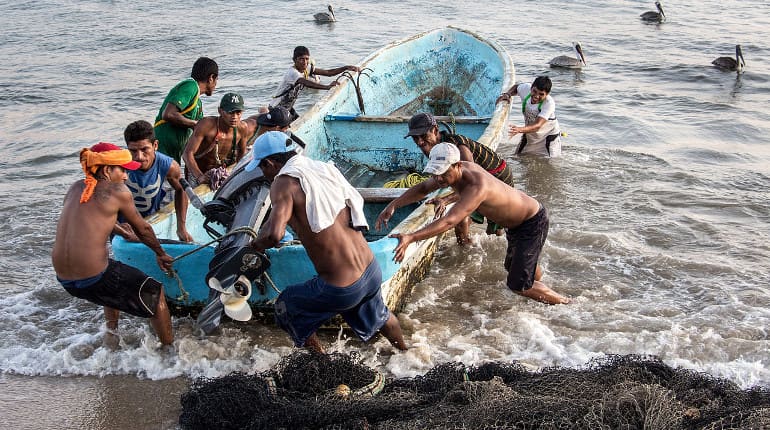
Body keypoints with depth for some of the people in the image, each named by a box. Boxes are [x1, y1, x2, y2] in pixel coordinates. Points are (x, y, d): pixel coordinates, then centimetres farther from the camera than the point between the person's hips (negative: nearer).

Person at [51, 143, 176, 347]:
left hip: (63, 279, 8)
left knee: (117, 281, 37)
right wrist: (161, 254, 20)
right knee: (156, 293, 8)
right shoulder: (117, 191, -7)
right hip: (93, 279, -8)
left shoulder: (75, 188, 11)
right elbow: (142, 229, 4)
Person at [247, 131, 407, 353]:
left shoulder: (284, 182, -13)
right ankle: (404, 353, 62)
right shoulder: (324, 168, 7)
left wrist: (258, 242, -3)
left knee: (285, 309, 20)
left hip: (341, 290, -7)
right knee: (378, 315, 37)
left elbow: (274, 234, -28)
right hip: (373, 272, 7)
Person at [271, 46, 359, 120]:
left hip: (288, 107, 8)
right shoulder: (292, 72, -28)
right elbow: (306, 83, -47)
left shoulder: (307, 68, -4)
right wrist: (327, 86, -58)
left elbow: (328, 72, -8)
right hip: (277, 109, -8)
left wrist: (346, 68, -20)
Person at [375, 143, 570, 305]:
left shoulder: (477, 186, -41)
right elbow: (423, 188, 0)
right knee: (512, 266, 29)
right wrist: (393, 205, -13)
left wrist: (410, 238, -58)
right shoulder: (454, 172, -14)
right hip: (516, 222, 9)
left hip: (533, 222, -9)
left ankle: (562, 302, 17)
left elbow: (449, 221, -50)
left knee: (518, 285, -6)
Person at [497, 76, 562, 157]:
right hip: (529, 134, 5)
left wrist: (519, 130, -63)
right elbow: (516, 87, 7)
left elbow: (537, 126, -46)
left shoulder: (549, 103, -36)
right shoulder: (526, 89, -21)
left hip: (549, 136, -5)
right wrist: (507, 94, -15)